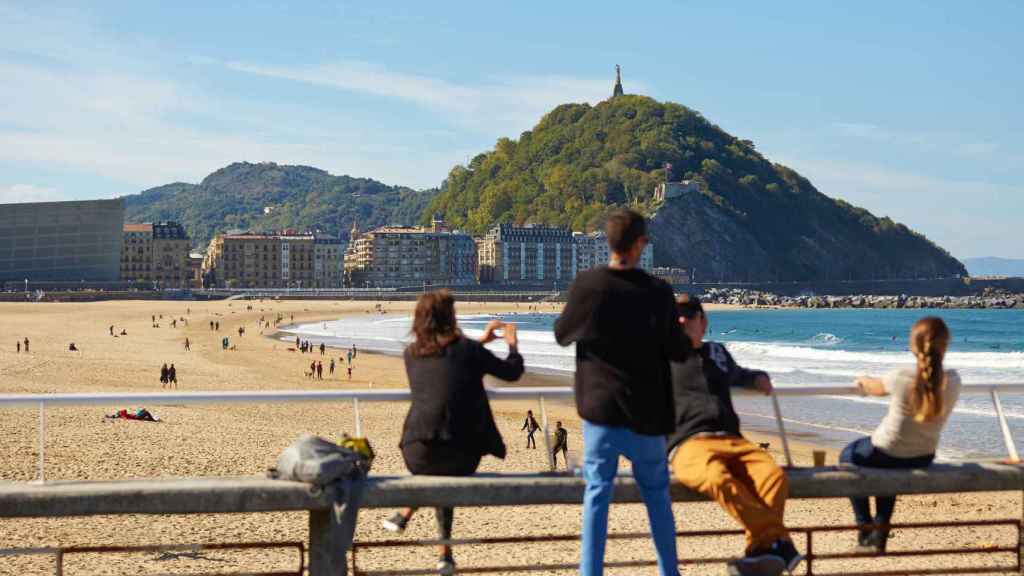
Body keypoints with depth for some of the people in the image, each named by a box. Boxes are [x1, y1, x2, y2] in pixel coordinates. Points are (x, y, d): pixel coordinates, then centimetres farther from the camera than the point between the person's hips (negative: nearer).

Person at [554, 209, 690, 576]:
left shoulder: (586, 285, -8)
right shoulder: (658, 293, -9)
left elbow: (562, 335, 6)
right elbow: (678, 352, -1)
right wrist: (683, 332, 19)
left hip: (599, 407, 0)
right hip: (645, 411, 0)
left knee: (597, 491, 5)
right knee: (656, 492, 14)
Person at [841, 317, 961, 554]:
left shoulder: (902, 378, -25)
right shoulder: (953, 381, -13)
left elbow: (875, 388, -3)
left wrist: (863, 381, 21)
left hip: (888, 453, -4)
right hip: (924, 457, 5)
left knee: (848, 455, 27)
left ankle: (865, 529, 27)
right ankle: (879, 534, 38)